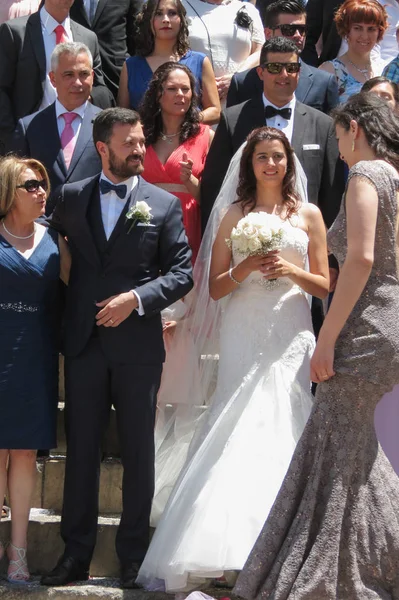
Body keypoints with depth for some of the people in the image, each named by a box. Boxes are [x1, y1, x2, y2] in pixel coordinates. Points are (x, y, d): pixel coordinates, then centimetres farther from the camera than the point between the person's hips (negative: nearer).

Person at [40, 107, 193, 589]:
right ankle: (76, 553, 11)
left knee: (138, 452, 4)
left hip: (138, 345, -1)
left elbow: (182, 273, -2)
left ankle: (133, 555, 12)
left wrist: (136, 298, -14)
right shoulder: (71, 198, 7)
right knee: (80, 447, 5)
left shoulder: (164, 204, 2)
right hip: (84, 343, 1)